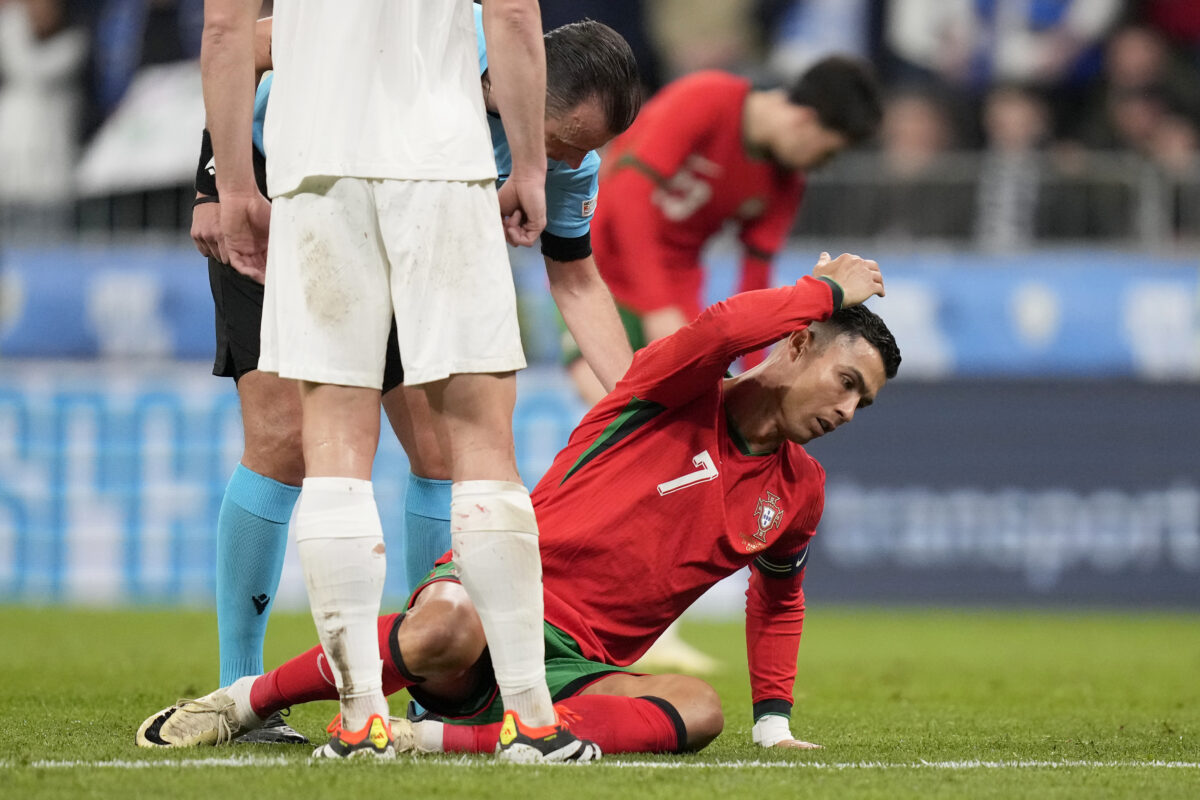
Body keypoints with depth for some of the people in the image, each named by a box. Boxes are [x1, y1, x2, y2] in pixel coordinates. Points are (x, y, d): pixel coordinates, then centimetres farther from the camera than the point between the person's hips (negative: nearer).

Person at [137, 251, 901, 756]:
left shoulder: (799, 490, 17)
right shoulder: (682, 395, -2)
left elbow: (779, 598, 36)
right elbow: (720, 331, -26)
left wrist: (774, 720, 27)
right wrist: (827, 291, -10)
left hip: (578, 664, 5)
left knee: (699, 709, -30)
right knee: (447, 626, -43)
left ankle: (442, 737, -36)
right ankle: (242, 703, -16)